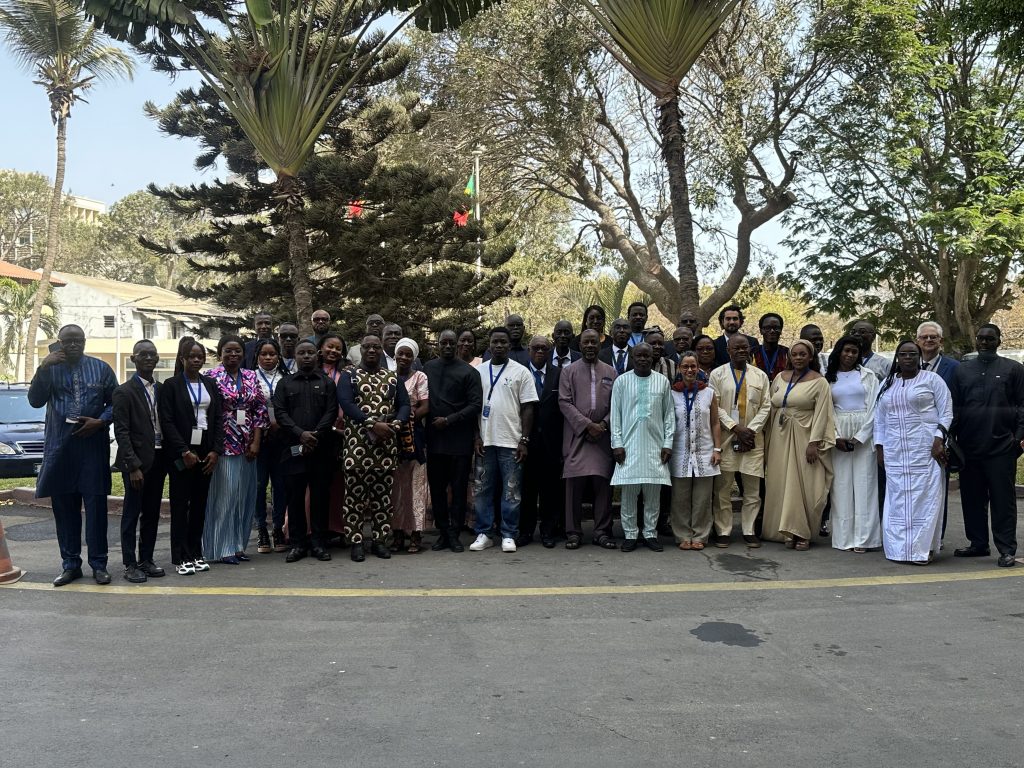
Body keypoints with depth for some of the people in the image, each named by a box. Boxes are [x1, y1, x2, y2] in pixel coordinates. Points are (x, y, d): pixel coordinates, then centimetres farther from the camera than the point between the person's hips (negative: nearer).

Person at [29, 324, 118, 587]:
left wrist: (100, 421, -11)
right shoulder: (50, 368, 6)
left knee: (96, 507, 1)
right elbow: (35, 401, -6)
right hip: (60, 447, 1)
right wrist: (42, 368, -15)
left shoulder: (100, 368, 5)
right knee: (64, 508, 7)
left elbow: (115, 403, 7)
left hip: (93, 445, -1)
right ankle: (70, 565, 18)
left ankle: (98, 564, 10)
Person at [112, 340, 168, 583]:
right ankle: (130, 564, 12)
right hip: (136, 462, -5)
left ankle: (146, 559, 22)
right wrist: (133, 466, -16)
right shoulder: (124, 392, -6)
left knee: (152, 513, 12)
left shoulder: (161, 389, 10)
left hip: (158, 460, 5)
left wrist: (167, 459, 5)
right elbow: (121, 432, -10)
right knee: (132, 514, 3)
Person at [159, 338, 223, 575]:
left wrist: (216, 451, -2)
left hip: (206, 452, 4)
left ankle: (196, 553, 16)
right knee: (180, 504, 2)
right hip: (182, 453, -4)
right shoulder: (171, 385, -1)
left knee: (199, 504, 7)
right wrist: (184, 451, -13)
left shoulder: (210, 384, 11)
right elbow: (167, 422, -7)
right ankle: (181, 557, 7)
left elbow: (218, 419, 8)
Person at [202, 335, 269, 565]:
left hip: (247, 445, 5)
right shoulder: (212, 377, -4)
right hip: (223, 443, -5)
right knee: (224, 495, -2)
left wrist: (255, 442, -1)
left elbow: (260, 410, 6)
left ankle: (238, 544, 19)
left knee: (245, 495, 8)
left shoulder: (251, 377, 9)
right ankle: (224, 548, 7)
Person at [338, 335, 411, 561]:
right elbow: (345, 403, -11)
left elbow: (404, 404, 8)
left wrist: (395, 424, -13)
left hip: (387, 443, 3)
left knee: (383, 493, 6)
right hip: (357, 442, -3)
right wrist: (373, 423, -20)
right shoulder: (348, 375, 4)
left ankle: (379, 540, 15)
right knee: (355, 492, -1)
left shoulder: (393, 377, 14)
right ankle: (356, 542, 6)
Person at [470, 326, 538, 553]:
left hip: (511, 441, -2)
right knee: (482, 489, 7)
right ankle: (484, 534, 17)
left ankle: (509, 535, 11)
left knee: (511, 491, 2)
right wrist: (476, 437, 1)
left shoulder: (521, 372, 2)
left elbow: (527, 408, 0)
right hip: (485, 441, 2)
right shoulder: (478, 371, 8)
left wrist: (524, 441, -6)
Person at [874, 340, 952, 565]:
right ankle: (900, 548, 8)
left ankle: (922, 548, 2)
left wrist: (939, 439, -12)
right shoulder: (887, 383, 15)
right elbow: (880, 418, 16)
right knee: (897, 496, 2)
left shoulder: (932, 379, 3)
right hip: (895, 451, 4)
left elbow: (946, 412, 0)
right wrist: (880, 447, 9)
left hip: (925, 448, -4)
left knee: (925, 495, -4)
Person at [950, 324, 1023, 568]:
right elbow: (955, 407, 13)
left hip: (1001, 447, -3)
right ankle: (978, 544, 19)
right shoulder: (962, 370, 13)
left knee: (1003, 499, -1)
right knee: (972, 500, 9)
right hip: (969, 447, 3)